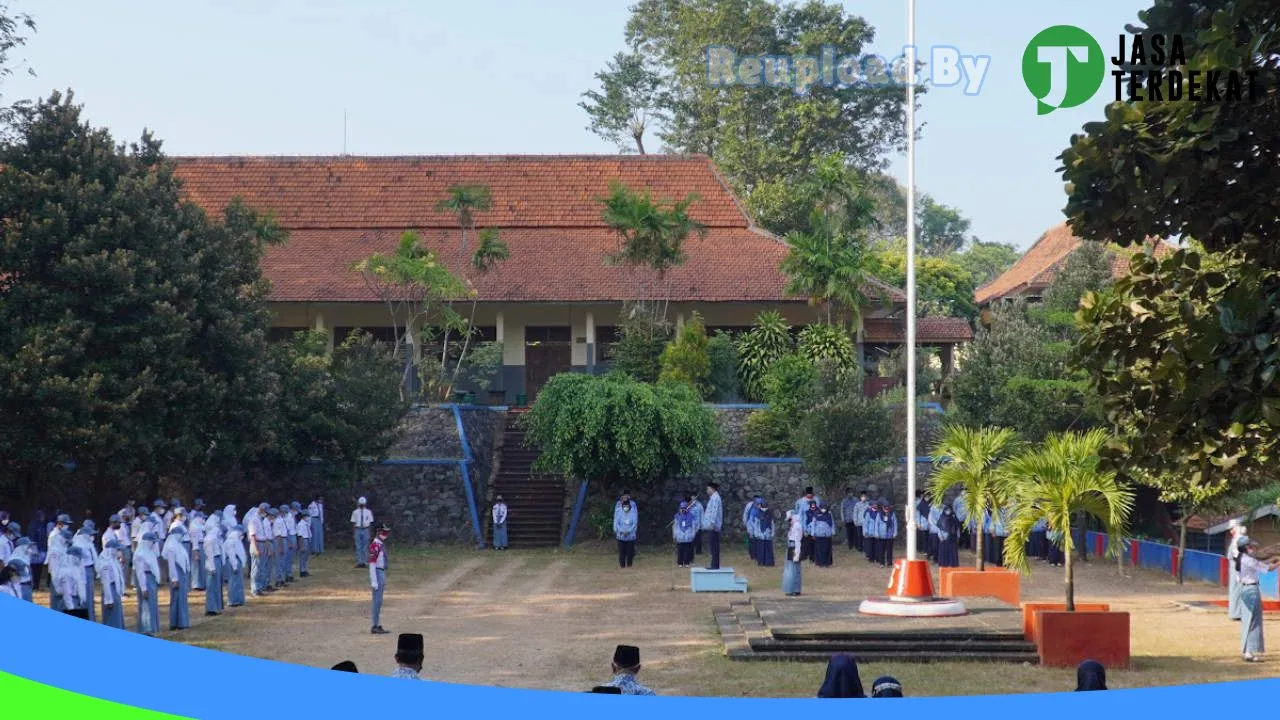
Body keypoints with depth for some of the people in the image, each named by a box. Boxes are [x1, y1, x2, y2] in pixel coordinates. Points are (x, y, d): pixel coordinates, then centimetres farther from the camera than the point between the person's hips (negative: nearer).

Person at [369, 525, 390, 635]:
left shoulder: (382, 544, 15)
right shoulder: (375, 545, -16)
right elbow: (372, 563, -20)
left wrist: (384, 580, 23)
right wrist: (374, 581, -23)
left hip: (382, 573, 10)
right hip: (377, 573, -10)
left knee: (379, 602, 12)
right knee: (377, 601, -8)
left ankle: (378, 626, 16)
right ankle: (375, 626, -6)